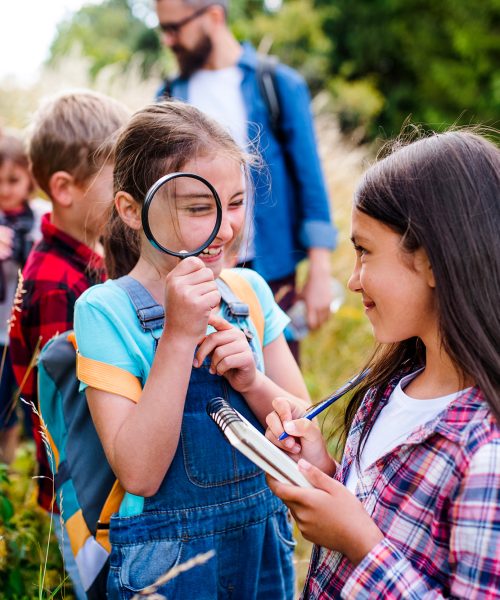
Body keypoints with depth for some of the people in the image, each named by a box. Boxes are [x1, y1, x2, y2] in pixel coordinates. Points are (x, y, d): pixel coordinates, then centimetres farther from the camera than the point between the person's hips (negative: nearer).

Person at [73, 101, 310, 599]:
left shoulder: (250, 291, -2)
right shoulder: (105, 310, -15)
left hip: (266, 545, 4)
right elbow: (139, 474, -21)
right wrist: (178, 336, -27)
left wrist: (250, 381, -20)